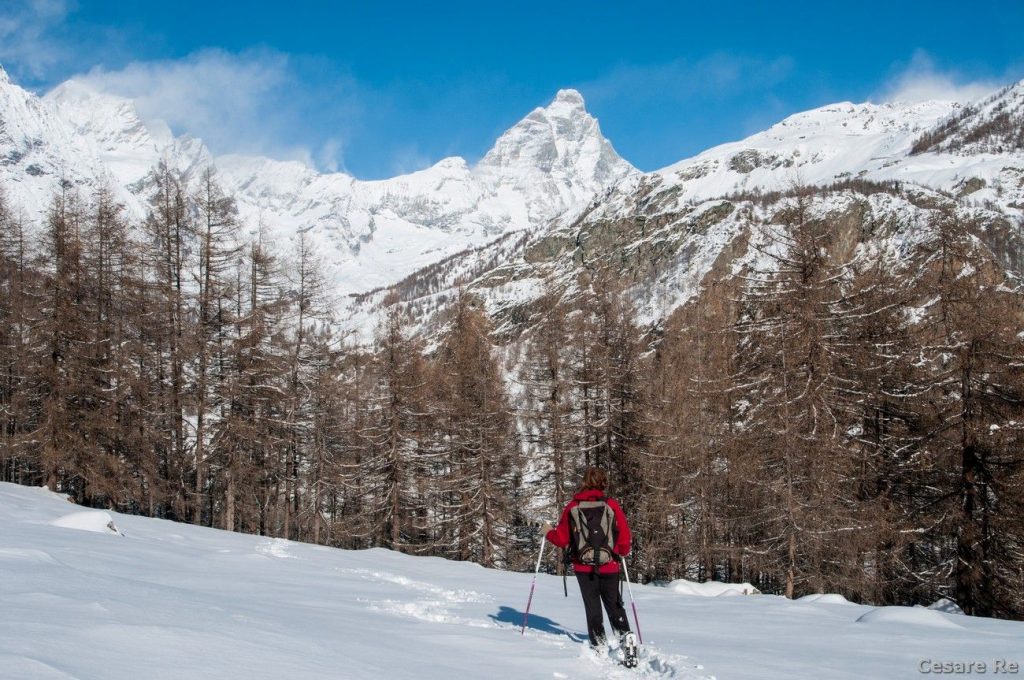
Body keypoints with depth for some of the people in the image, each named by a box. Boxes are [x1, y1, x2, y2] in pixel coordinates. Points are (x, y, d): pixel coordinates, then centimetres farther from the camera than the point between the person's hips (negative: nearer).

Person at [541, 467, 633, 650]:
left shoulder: (572, 506, -5)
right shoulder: (611, 505, -7)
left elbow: (562, 539, -1)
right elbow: (625, 537, -5)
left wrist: (547, 532, 19)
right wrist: (623, 552, 16)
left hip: (583, 566, 0)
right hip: (609, 565, 0)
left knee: (592, 605, 12)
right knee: (614, 604, 16)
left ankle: (599, 642, 8)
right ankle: (625, 635, 1)